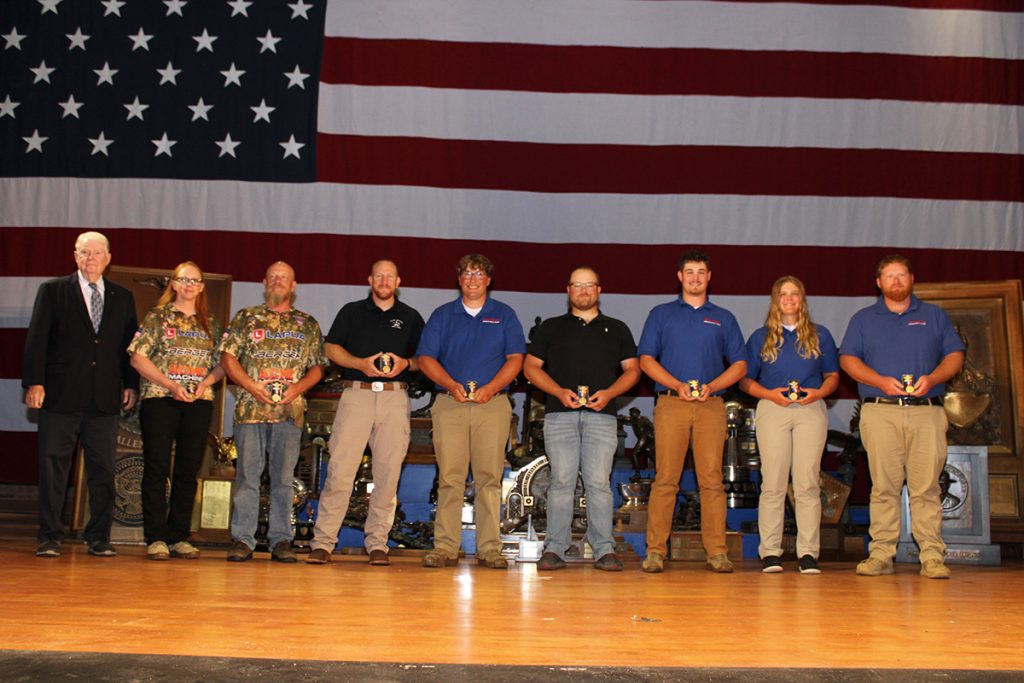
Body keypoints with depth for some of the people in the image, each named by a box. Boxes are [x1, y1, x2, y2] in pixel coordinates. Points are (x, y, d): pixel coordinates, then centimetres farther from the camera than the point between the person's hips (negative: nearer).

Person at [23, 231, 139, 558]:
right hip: (60, 396, -2)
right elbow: (36, 340, 0)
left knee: (102, 470, 3)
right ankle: (49, 537, 9)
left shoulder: (122, 298, 13)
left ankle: (99, 538, 11)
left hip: (105, 398, 2)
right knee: (52, 467, 2)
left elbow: (130, 345, 14)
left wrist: (131, 385, 5)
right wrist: (34, 382, -8)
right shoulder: (52, 291, 6)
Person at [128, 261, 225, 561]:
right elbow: (138, 357, -1)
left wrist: (207, 382, -6)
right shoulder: (157, 317, 6)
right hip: (159, 400, -3)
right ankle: (155, 538, 0)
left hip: (199, 402, 3)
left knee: (188, 472, 3)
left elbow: (222, 363, 15)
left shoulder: (210, 325, 15)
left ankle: (179, 537, 9)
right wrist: (170, 385, -11)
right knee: (157, 469, -5)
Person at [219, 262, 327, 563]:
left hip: (290, 410, 1)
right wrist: (251, 386, -8)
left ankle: (280, 540, 8)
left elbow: (318, 366, 11)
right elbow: (227, 356, 5)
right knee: (247, 474, -1)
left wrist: (297, 388, -6)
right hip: (250, 408, -1)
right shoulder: (246, 318, 11)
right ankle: (242, 540, 3)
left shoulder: (308, 324, 14)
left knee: (283, 477, 3)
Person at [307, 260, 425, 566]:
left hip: (394, 397, 1)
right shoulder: (352, 311, 14)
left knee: (388, 471, -2)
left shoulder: (411, 317, 16)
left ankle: (377, 543, 5)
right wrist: (361, 364, -8)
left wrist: (405, 363, -6)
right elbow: (331, 347, 8)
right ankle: (323, 541, -5)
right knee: (340, 468, -8)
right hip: (356, 393, -1)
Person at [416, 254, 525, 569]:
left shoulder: (504, 315, 13)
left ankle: (489, 548, -1)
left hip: (492, 402, 0)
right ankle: (445, 547, -2)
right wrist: (452, 385, -8)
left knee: (489, 477, -3)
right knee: (449, 477, -4)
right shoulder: (442, 315, 14)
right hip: (449, 402, 1)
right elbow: (426, 357, 7)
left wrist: (491, 388, -10)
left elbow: (515, 358, 5)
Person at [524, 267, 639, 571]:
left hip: (602, 414, 0)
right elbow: (531, 367, 10)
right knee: (561, 481, -4)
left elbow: (632, 369, 13)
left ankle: (605, 549, -3)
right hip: (559, 413, 0)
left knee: (599, 482, -5)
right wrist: (560, 392, -6)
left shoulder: (617, 329, 18)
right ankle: (554, 549, -2)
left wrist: (608, 393, -6)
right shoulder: (551, 327, 16)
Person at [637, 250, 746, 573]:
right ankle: (655, 550, -3)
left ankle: (717, 551, -2)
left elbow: (739, 364, 12)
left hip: (711, 404, 1)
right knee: (665, 478, -5)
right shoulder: (661, 314, 13)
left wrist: (711, 386, -5)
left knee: (712, 479, -4)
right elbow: (646, 359, 6)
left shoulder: (723, 318, 17)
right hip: (671, 403, -1)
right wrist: (677, 385, -8)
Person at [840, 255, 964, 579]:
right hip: (880, 411, 0)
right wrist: (881, 381, -9)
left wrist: (931, 379, -7)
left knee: (926, 486, -5)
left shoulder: (934, 316, 18)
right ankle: (881, 554, -1)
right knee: (884, 486, -3)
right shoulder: (863, 319, 16)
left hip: (927, 410, 0)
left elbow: (955, 355, 12)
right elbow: (848, 359, 7)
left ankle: (932, 556, -3)